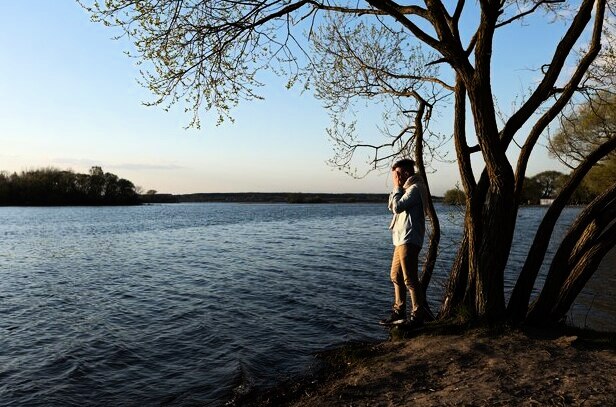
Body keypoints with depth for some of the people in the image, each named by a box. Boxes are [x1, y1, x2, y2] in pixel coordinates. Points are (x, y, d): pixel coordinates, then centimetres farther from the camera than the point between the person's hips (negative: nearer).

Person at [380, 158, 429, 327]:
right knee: (396, 277, 14)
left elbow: (398, 207, -18)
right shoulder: (407, 188, 20)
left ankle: (417, 316, -1)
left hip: (409, 240, -10)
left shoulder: (414, 188, -10)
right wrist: (397, 187, 10)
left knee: (410, 279, -8)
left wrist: (397, 187, -7)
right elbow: (392, 207, 20)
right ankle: (399, 313, 22)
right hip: (401, 239, 10)